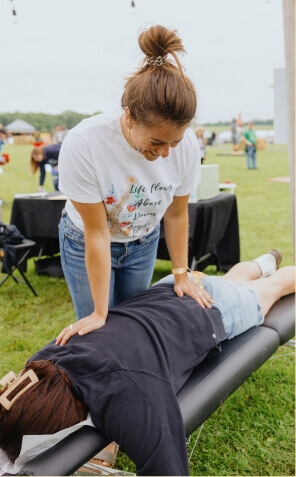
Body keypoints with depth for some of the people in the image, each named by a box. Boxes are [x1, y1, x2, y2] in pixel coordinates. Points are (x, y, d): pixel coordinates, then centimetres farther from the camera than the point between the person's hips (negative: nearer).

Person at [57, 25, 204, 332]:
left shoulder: (187, 145, -25)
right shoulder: (83, 145, -34)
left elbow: (177, 215, -9)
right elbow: (97, 233, -27)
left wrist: (181, 273, -5)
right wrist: (100, 312, -21)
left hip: (143, 243, 3)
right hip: (85, 243, -3)